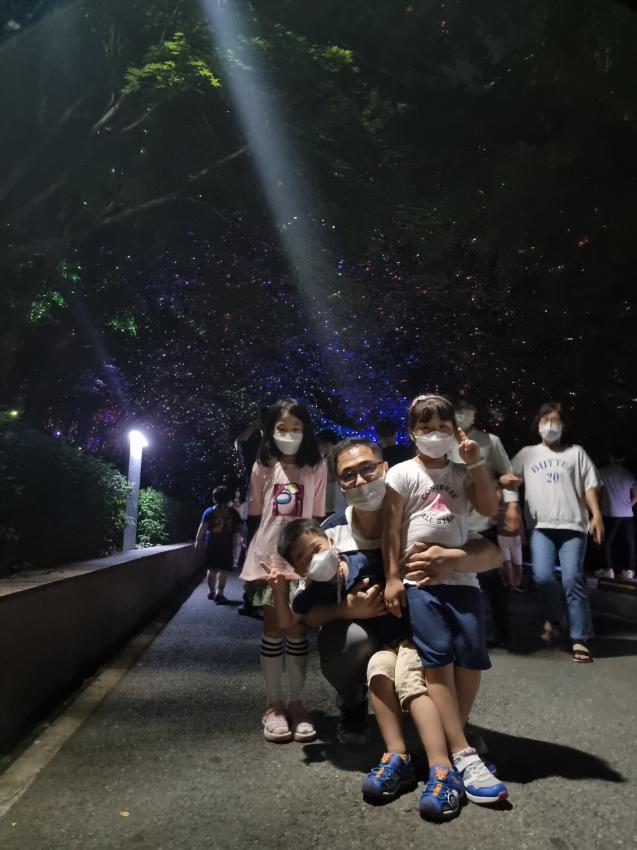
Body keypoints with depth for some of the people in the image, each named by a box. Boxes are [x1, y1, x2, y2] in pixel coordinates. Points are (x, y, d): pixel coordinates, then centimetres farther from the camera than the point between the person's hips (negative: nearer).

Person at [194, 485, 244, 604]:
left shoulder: (209, 512, 1)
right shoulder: (233, 512, 3)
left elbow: (203, 527, -8)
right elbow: (240, 527, 4)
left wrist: (198, 540, -4)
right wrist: (242, 538, 15)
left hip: (212, 544, 1)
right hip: (226, 544, -1)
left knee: (212, 568, 14)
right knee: (223, 569, -3)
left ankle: (211, 591, 25)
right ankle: (219, 592, -18)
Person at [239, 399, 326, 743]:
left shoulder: (316, 468, 1)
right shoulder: (263, 467, 3)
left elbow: (317, 516, 3)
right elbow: (254, 515, 6)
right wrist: (255, 556, 3)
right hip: (268, 556, 0)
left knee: (297, 628, 5)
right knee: (273, 627, 7)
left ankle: (296, 702, 18)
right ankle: (274, 704, 17)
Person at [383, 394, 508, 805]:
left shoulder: (463, 474, 13)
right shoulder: (403, 473, 2)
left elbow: (490, 508, -2)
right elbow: (391, 529, -1)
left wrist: (477, 463, -5)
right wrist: (393, 578, -7)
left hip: (461, 576, 4)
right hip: (420, 580, -4)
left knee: (472, 656, -2)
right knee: (438, 659, -10)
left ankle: (454, 736, 17)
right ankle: (463, 755, -6)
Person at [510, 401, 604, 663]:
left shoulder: (576, 452, 16)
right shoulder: (527, 453, 17)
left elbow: (589, 486, 10)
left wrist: (596, 515, -4)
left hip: (573, 525, 0)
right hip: (541, 526, 0)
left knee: (573, 579, -8)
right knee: (542, 576, -16)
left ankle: (579, 639, 2)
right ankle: (553, 619, 11)